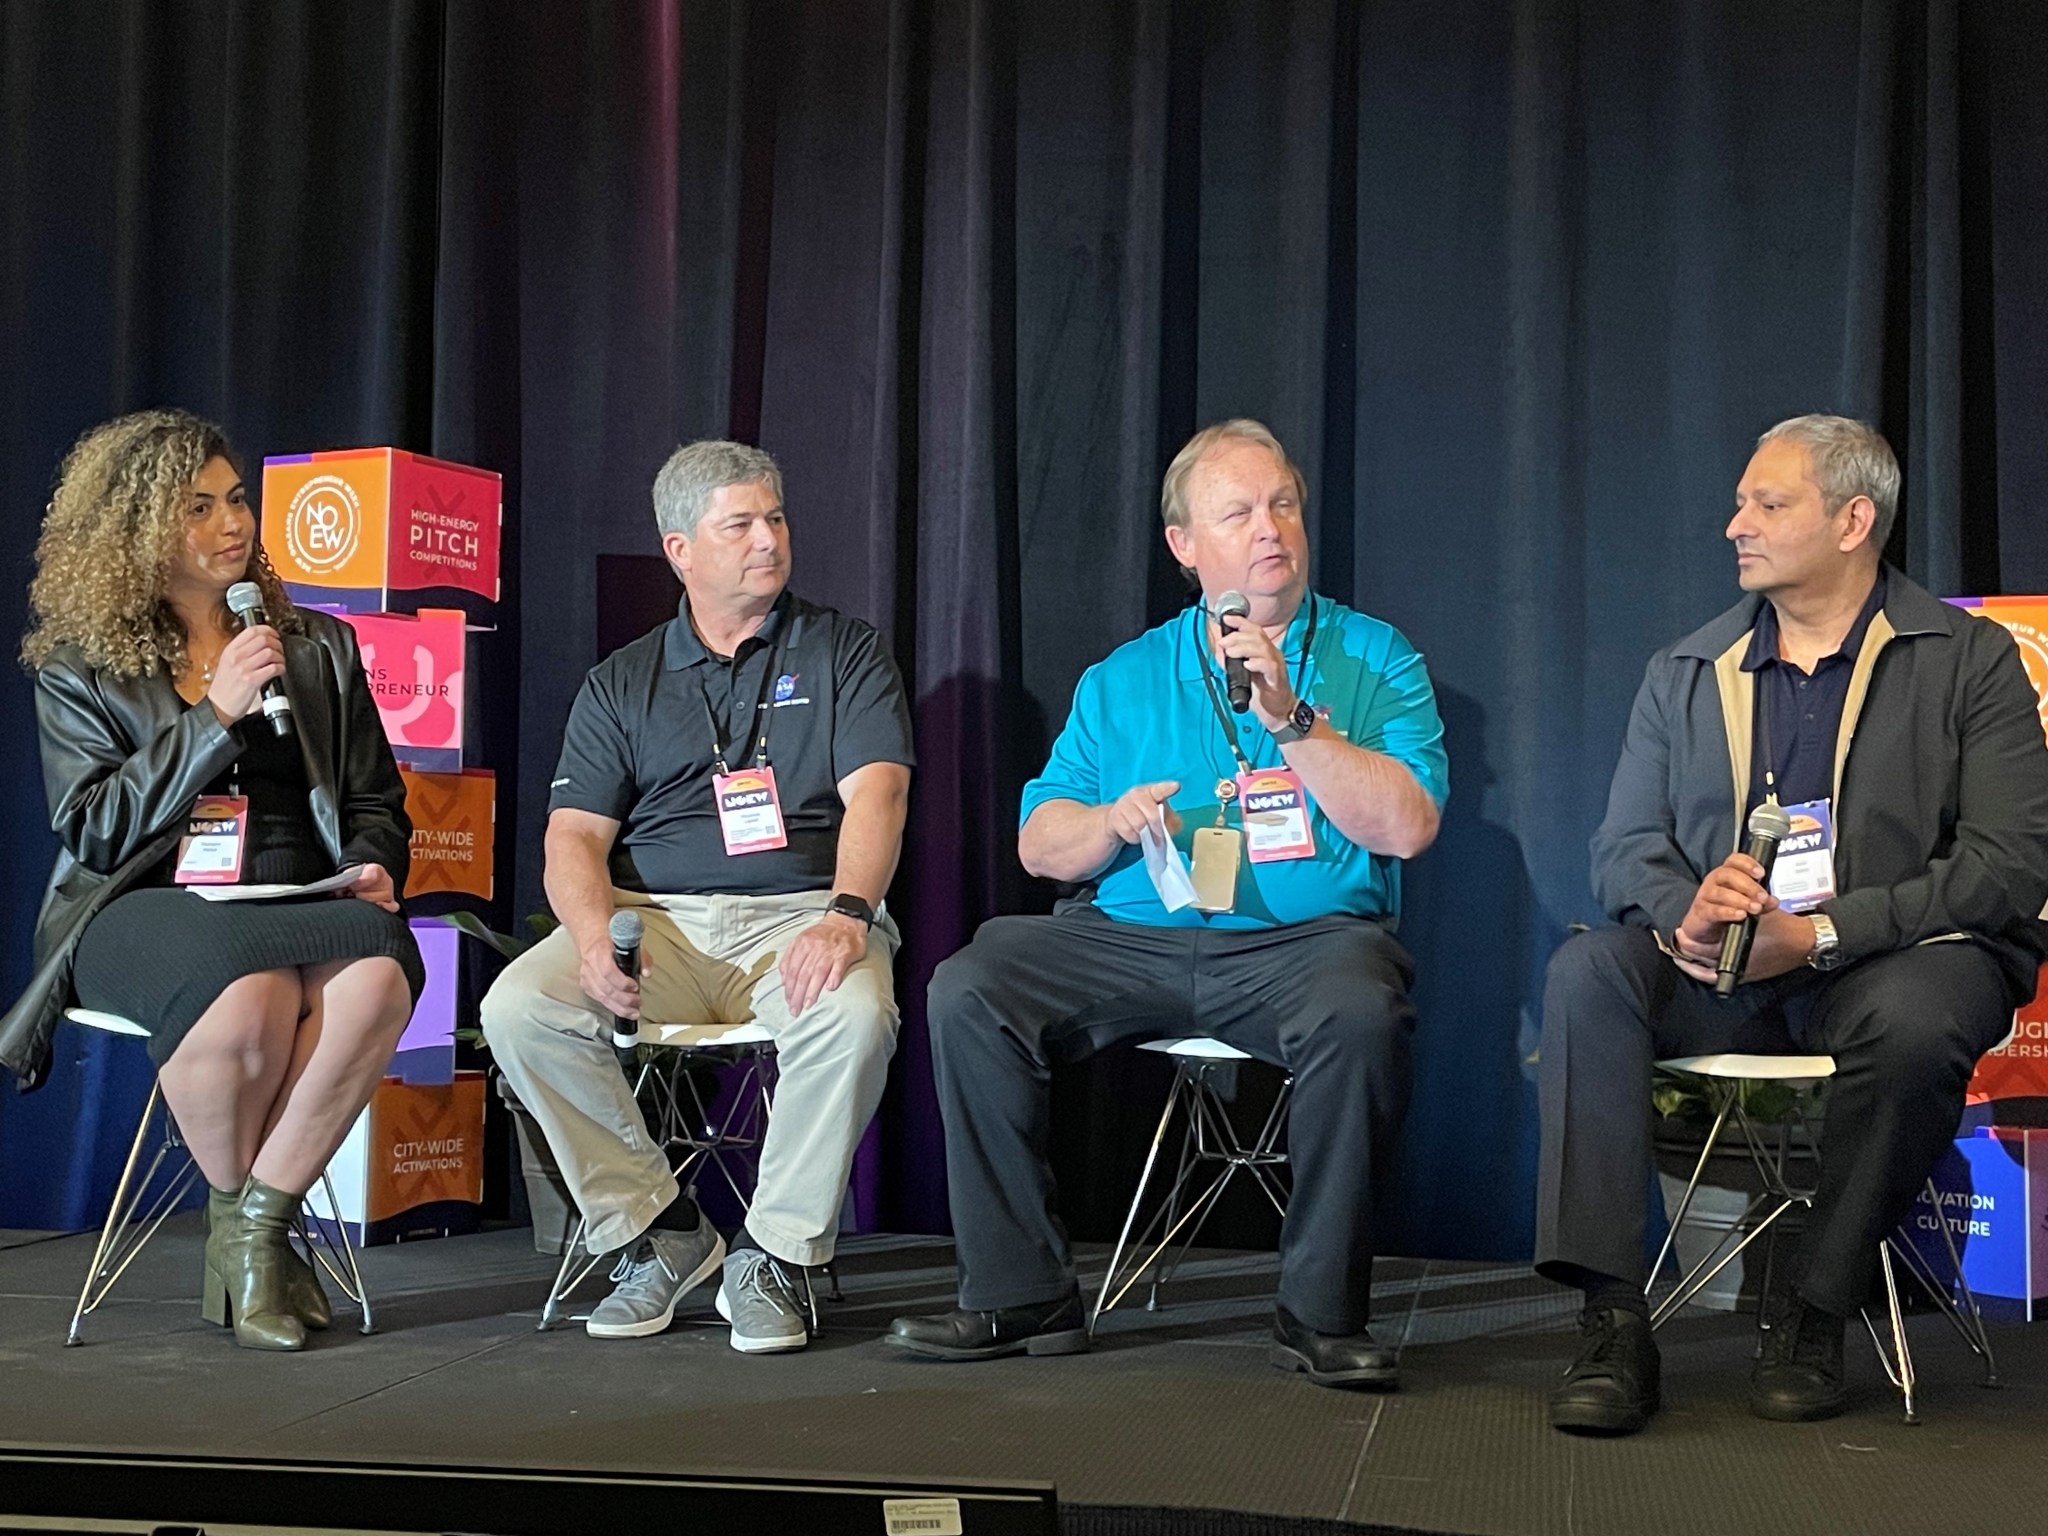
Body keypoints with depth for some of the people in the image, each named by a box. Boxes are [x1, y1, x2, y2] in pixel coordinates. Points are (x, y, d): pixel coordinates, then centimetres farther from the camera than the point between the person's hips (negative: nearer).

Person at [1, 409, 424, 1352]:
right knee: (248, 992, -38)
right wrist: (214, 715, -7)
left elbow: (376, 799, 22)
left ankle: (257, 1224, -20)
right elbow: (94, 831, -2)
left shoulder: (319, 650, 19)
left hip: (299, 906, 3)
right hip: (145, 910, -3)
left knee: (377, 974, -34)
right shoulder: (78, 669, 10)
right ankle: (236, 1221, -11)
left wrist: (372, 866, -1)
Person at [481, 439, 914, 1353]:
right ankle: (660, 1231, -9)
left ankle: (769, 1257, -17)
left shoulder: (843, 653, 11)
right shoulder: (621, 685, 16)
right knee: (519, 1005, -25)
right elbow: (574, 836, 6)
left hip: (799, 916, -2)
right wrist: (594, 933, -17)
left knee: (855, 1014, -36)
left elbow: (875, 797, -5)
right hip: (657, 920, 2)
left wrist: (846, 918, -25)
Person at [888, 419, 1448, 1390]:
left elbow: (1406, 827, -7)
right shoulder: (1122, 680, 16)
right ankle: (1019, 1294, -10)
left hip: (1305, 938, -3)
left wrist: (1289, 718, -14)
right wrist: (1116, 821, -9)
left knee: (1361, 1012, -36)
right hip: (1131, 938, 3)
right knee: (967, 991, -19)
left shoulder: (1373, 659, 7)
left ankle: (1320, 1316, -19)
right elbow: (1037, 843, 12)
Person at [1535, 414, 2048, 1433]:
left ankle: (1814, 1317, -17)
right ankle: (1612, 1323, -29)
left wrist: (1818, 932, -20)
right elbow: (1624, 847, 9)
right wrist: (1682, 910, -17)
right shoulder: (1683, 673, 15)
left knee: (1915, 1021, -37)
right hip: (1720, 968, 4)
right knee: (1587, 975, -26)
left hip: (1891, 957, -3)